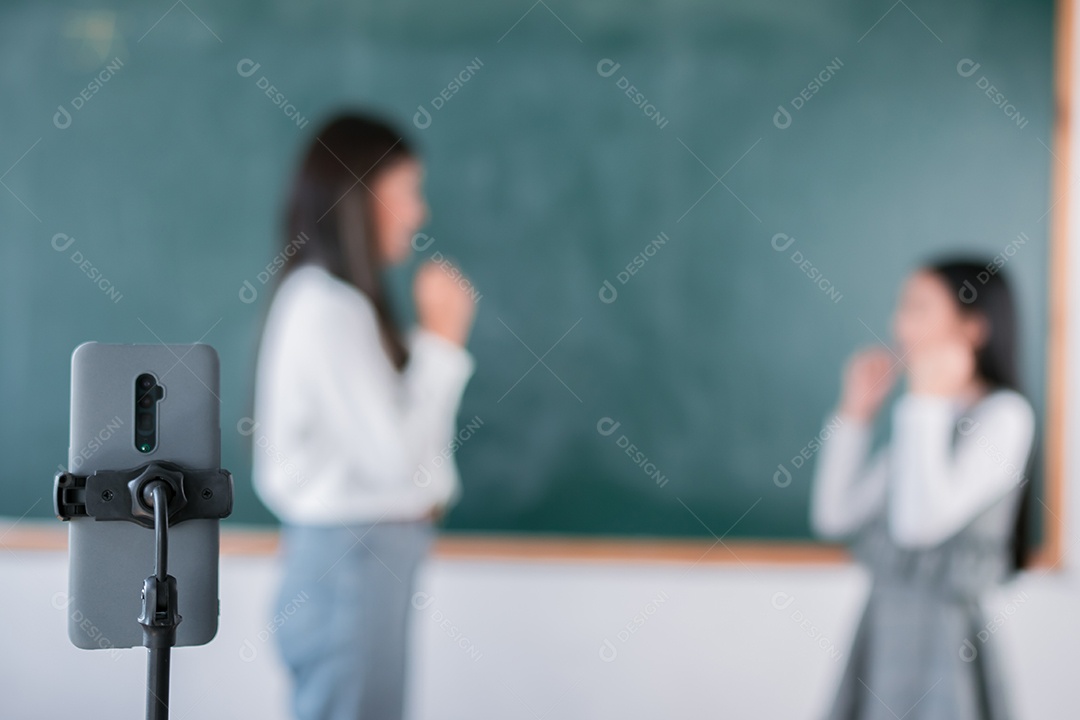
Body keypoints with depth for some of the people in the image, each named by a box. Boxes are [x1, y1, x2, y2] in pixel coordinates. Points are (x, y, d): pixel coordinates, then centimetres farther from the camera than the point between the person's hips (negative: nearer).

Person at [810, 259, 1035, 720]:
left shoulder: (1003, 415, -11)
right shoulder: (926, 418, 11)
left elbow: (920, 523, -23)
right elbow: (834, 517, 12)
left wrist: (927, 401, -16)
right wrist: (856, 413, 9)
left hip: (940, 638, -7)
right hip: (881, 634, 7)